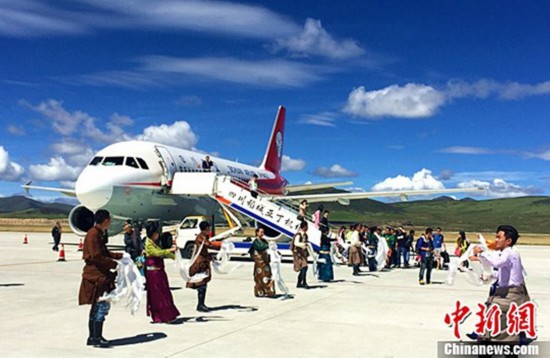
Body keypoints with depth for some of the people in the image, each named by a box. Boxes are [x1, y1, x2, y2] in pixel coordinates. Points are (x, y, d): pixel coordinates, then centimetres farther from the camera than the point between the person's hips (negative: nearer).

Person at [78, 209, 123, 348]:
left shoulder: (98, 234, 15)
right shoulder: (93, 234, -16)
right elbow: (97, 257, -22)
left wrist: (120, 256, 16)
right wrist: (115, 264, -18)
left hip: (100, 275, 10)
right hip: (95, 276, -10)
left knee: (97, 307, 14)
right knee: (102, 305, -8)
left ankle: (93, 337, 22)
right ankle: (96, 337, -2)